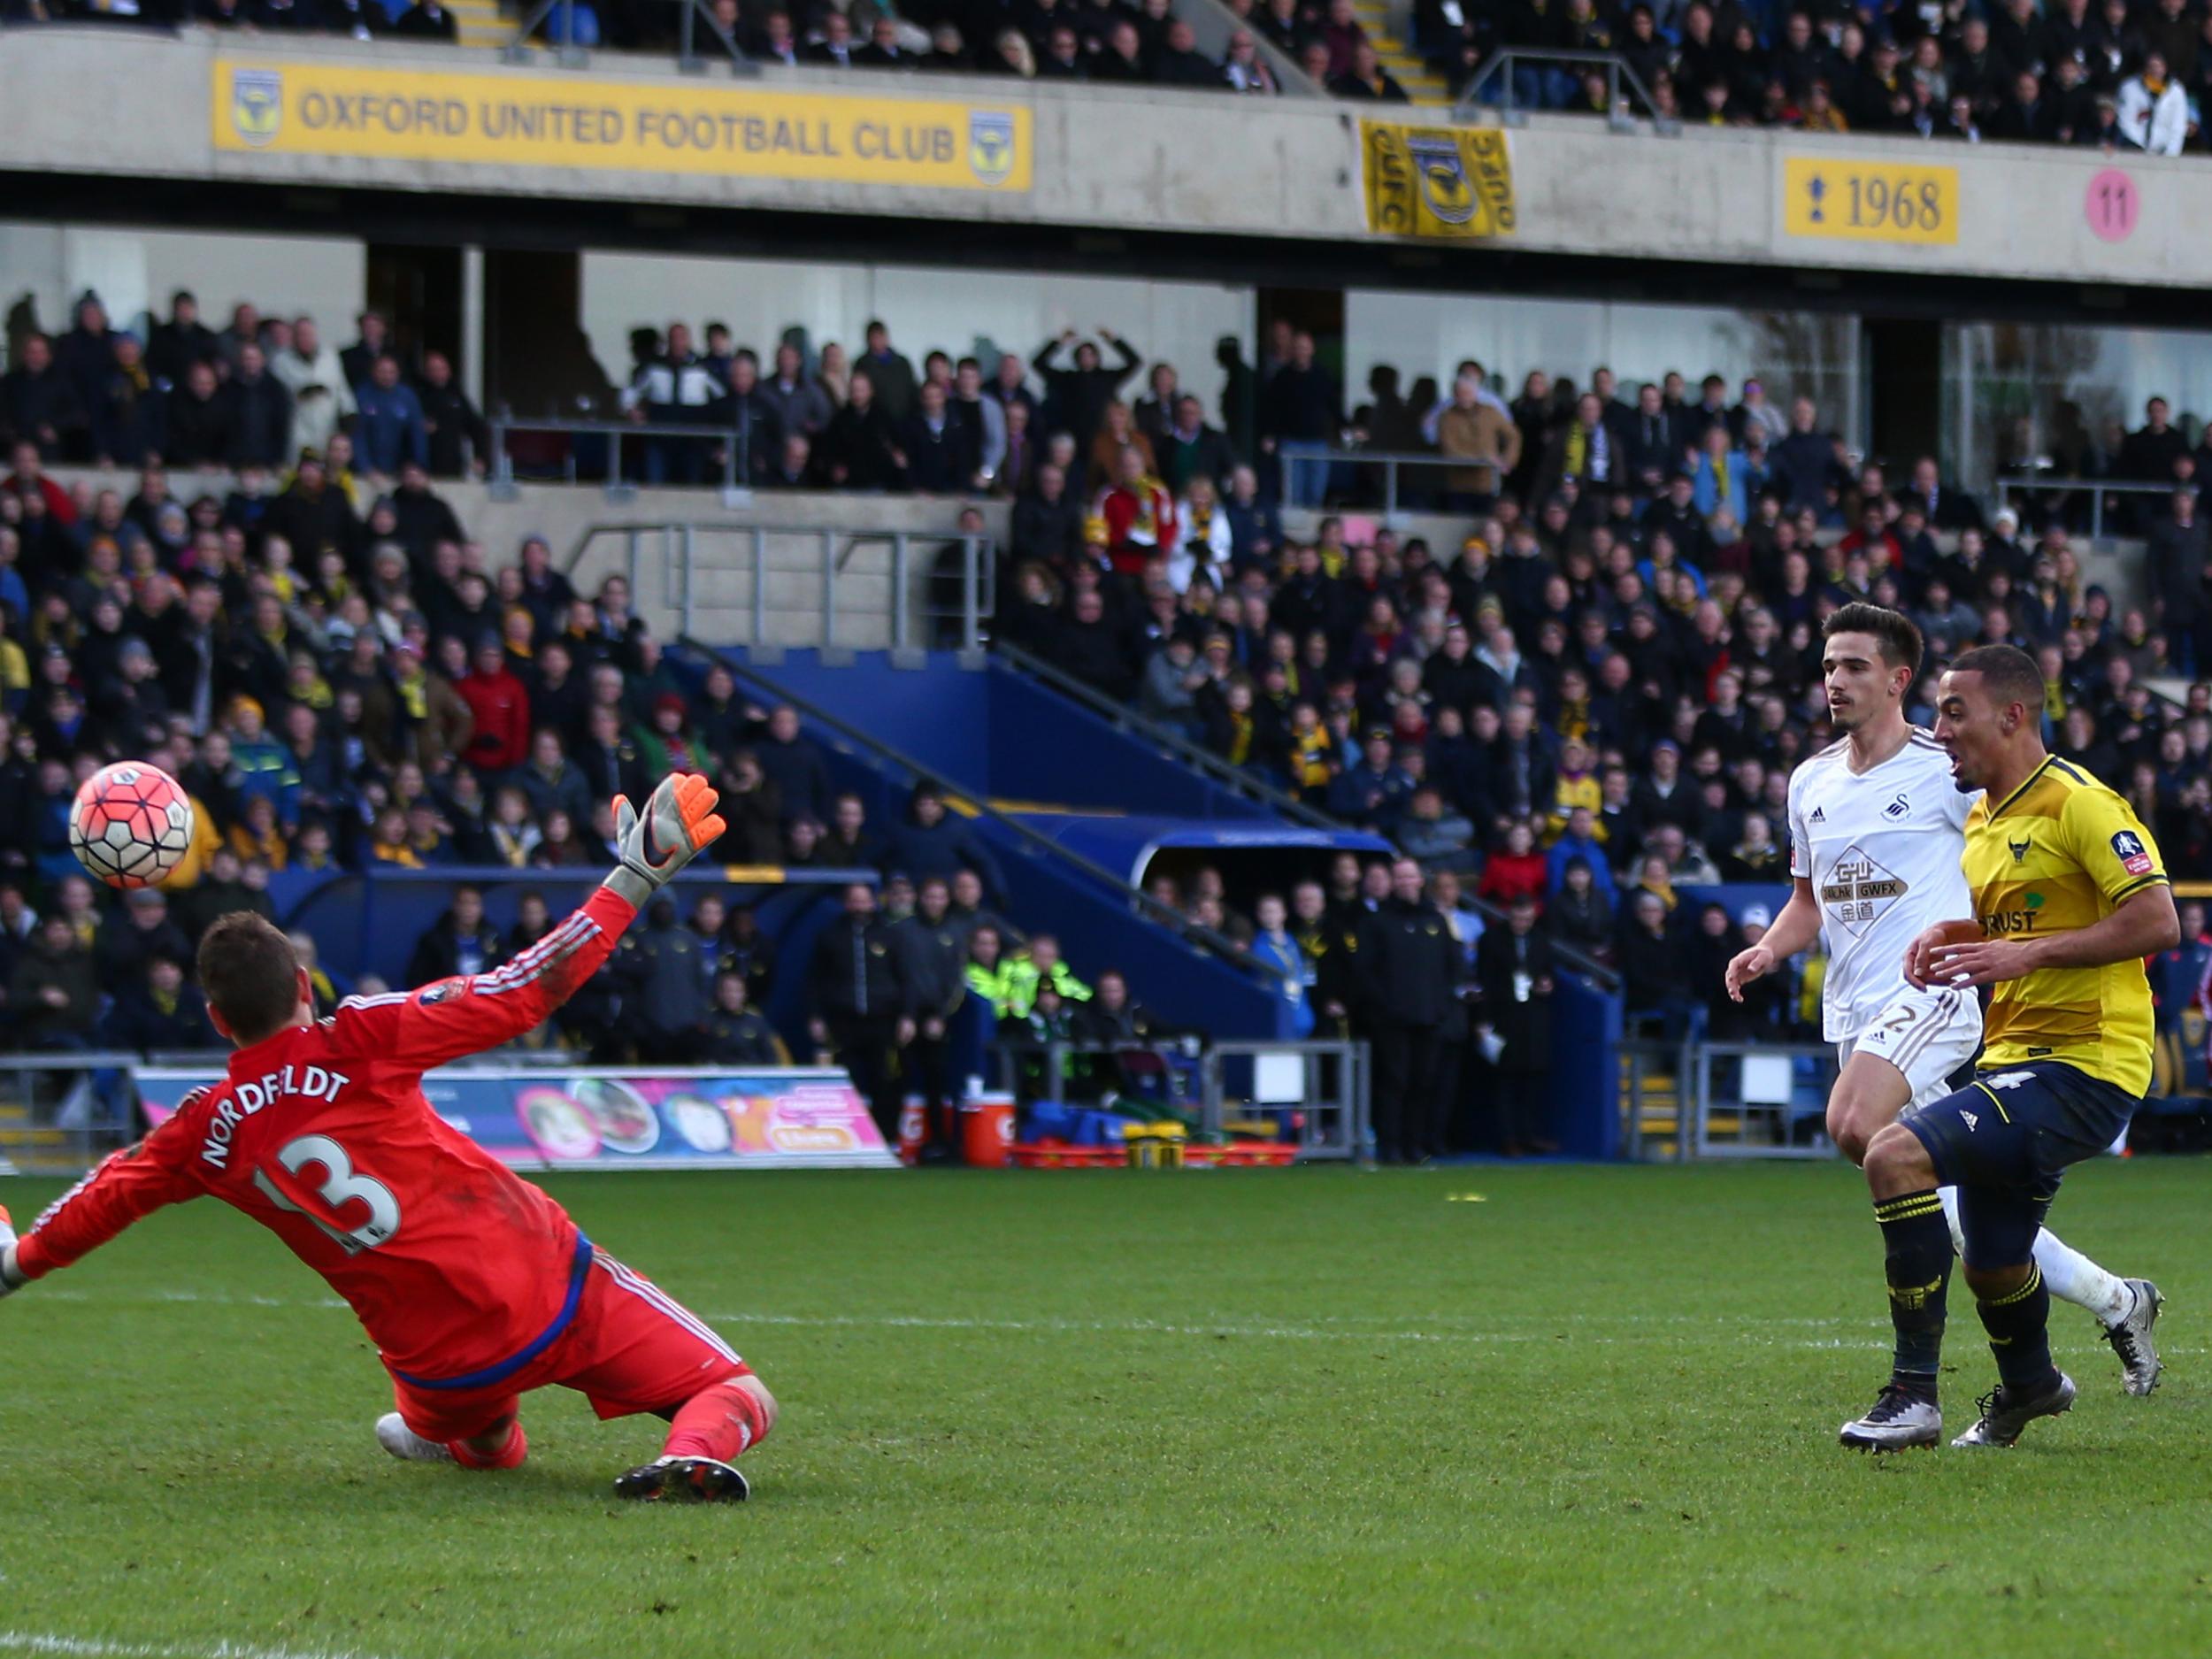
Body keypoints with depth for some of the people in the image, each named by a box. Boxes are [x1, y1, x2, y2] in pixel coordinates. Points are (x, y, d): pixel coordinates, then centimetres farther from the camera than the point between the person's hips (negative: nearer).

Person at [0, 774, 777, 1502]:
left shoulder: (206, 1134, 0)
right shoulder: (358, 1044, -10)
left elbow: (103, 1197, 17)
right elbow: (521, 994, -14)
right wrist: (636, 876, -8)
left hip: (443, 1365, 5)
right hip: (556, 1291, -5)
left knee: (480, 1438, 43)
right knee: (741, 1398, -6)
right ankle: (695, 1455, -32)